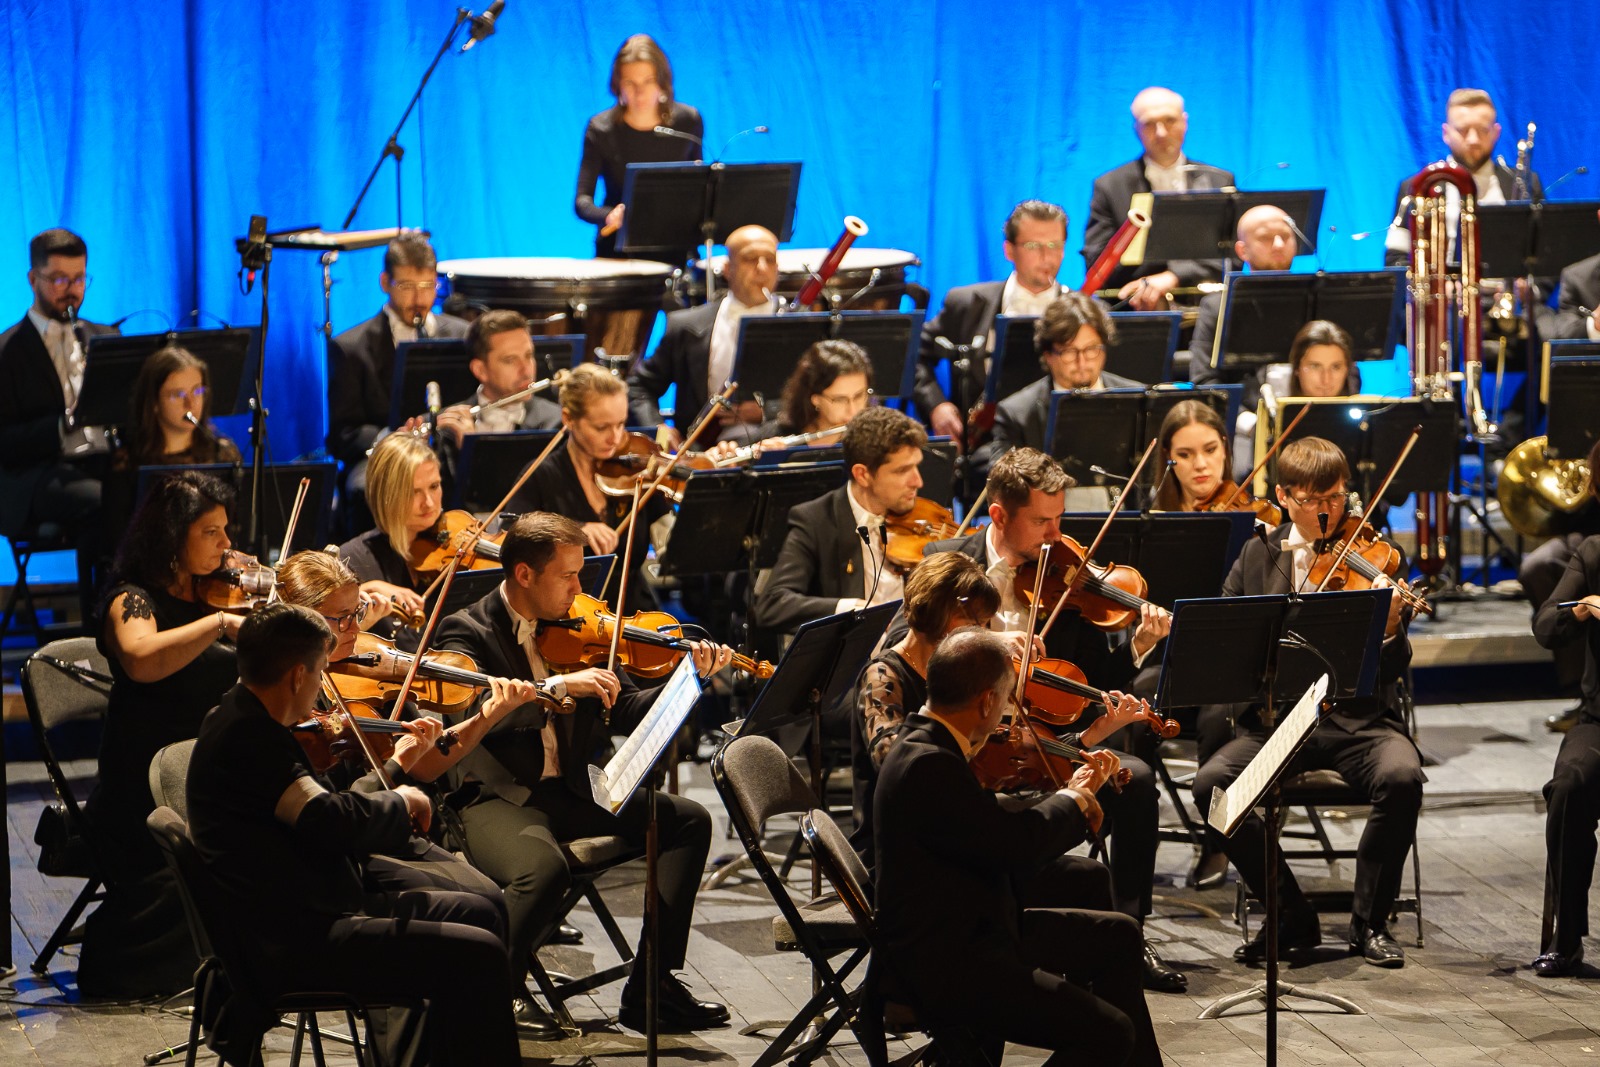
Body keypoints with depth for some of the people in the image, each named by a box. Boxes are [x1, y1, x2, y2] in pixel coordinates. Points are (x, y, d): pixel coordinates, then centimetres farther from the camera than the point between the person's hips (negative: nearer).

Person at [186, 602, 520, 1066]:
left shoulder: (246, 723, 14)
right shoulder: (245, 736, -19)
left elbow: (318, 808, 20)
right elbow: (331, 821, -26)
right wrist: (399, 801, -8)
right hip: (290, 945, -11)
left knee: (475, 913, 17)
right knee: (475, 954, -17)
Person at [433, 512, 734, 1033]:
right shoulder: (468, 631, -6)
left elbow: (627, 710, 12)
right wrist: (559, 686, -29)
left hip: (569, 793, 7)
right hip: (497, 799, -7)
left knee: (687, 820, -2)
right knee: (543, 866, -37)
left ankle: (651, 988, 0)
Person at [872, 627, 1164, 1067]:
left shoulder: (929, 746, 7)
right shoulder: (927, 766, -26)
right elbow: (1020, 844, -28)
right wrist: (1073, 799, -8)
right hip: (941, 969, -11)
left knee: (1117, 935, 23)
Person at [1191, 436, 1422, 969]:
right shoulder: (1258, 557, 12)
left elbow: (1394, 670, -5)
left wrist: (1390, 628, -28)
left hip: (1358, 718, -2)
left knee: (1402, 777, -33)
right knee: (1211, 783, -25)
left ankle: (1369, 921, -11)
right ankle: (1292, 917, -8)